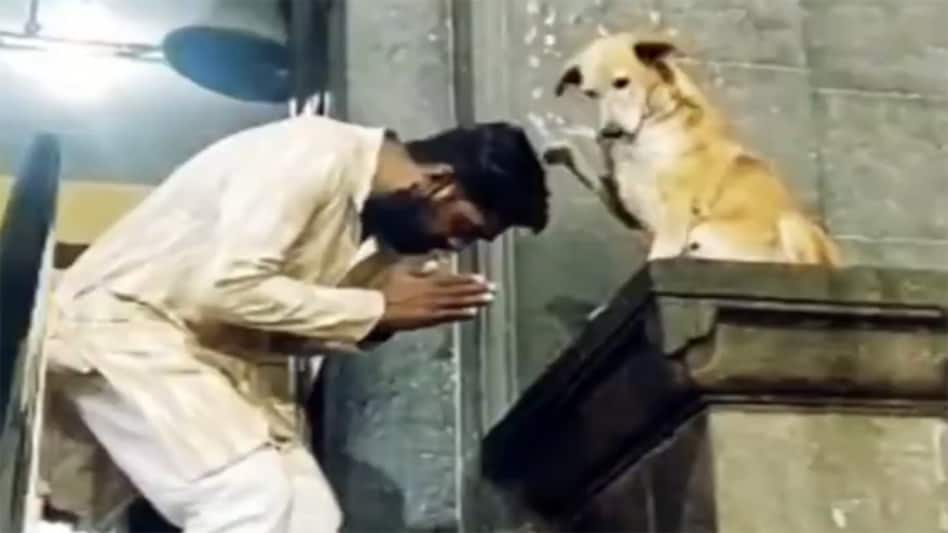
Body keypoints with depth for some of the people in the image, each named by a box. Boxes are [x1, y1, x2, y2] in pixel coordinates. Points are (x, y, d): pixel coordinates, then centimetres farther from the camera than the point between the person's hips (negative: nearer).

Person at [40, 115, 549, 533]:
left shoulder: (379, 216, 5)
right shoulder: (315, 155, -22)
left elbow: (284, 327, 7)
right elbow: (227, 286, -30)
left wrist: (385, 316, -10)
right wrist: (377, 308, -22)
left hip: (212, 347, 9)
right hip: (122, 324, -9)